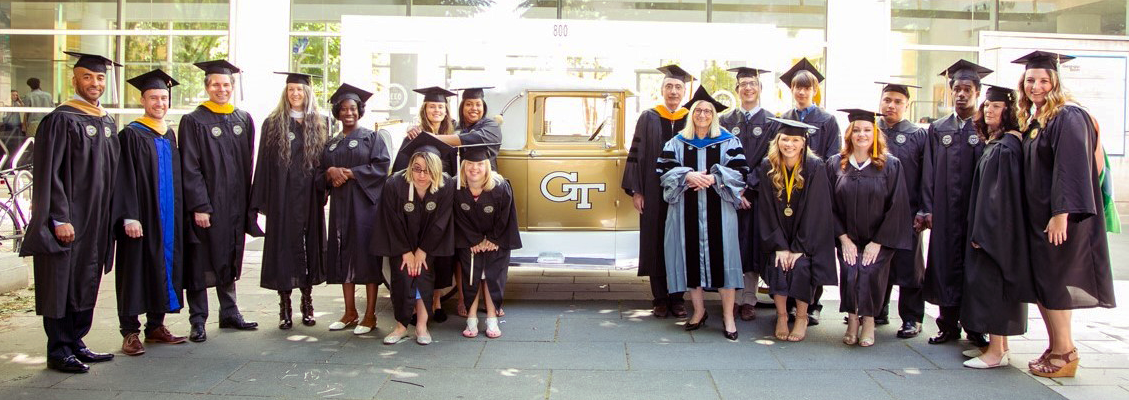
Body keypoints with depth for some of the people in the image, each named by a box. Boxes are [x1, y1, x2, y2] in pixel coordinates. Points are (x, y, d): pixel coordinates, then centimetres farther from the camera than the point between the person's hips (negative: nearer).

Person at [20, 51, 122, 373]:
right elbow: (49, 173, -14)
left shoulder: (108, 123, 12)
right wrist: (60, 218, -19)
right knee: (61, 284, 0)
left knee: (86, 283, 12)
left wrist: (111, 217, 13)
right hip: (68, 221, -7)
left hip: (97, 222, 7)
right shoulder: (61, 120, -9)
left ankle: (76, 344, 21)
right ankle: (58, 352, 8)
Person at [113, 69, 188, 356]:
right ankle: (130, 332, 5)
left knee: (163, 266, 10)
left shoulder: (169, 136, 14)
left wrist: (178, 213, 13)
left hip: (168, 217, 7)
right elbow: (126, 179, -12)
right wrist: (130, 216, -19)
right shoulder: (131, 135, -6)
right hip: (141, 217, -6)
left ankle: (155, 326, 19)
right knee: (136, 269, -2)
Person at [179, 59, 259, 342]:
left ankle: (229, 313, 24)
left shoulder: (244, 120, 10)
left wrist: (248, 202, 6)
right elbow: (190, 169, -10)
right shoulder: (193, 121, -5)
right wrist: (199, 206, -17)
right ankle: (198, 321, 9)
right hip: (205, 204, -5)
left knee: (229, 260, 14)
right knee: (200, 263, 1)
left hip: (234, 205, 5)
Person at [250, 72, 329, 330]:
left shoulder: (320, 123, 8)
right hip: (282, 196, -1)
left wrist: (324, 191, -1)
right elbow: (264, 163, 0)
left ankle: (307, 303, 17)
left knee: (310, 244, 6)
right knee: (284, 246, 1)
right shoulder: (273, 124, 3)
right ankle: (285, 308, 9)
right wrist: (262, 200, -5)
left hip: (310, 197, 2)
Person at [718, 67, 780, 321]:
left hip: (758, 195, -1)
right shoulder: (726, 121, 8)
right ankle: (733, 298, 9)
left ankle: (748, 300, 10)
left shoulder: (771, 122, 5)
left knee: (753, 247, 2)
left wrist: (750, 188, -12)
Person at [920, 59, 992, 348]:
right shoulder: (937, 129, 11)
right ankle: (949, 326, 15)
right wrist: (928, 209, 0)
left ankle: (976, 328, 13)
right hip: (944, 212, 2)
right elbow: (929, 171, 8)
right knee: (946, 267, 5)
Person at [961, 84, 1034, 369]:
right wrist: (980, 228, 17)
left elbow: (1000, 192, -21)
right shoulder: (996, 143, 14)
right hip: (989, 226, 10)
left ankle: (997, 352, -2)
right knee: (989, 281, 13)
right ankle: (998, 343, 21)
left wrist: (983, 230, -20)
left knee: (990, 280, -7)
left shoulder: (1006, 146, -16)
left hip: (998, 226, -10)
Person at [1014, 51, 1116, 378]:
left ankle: (1064, 352, 8)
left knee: (1052, 282, -4)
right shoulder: (1032, 121, 13)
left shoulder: (1068, 117, -13)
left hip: (1061, 216, -8)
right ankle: (1057, 347, 19)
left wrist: (1061, 213, -25)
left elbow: (1072, 168, -20)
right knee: (1040, 282, 10)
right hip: (1038, 216, 9)